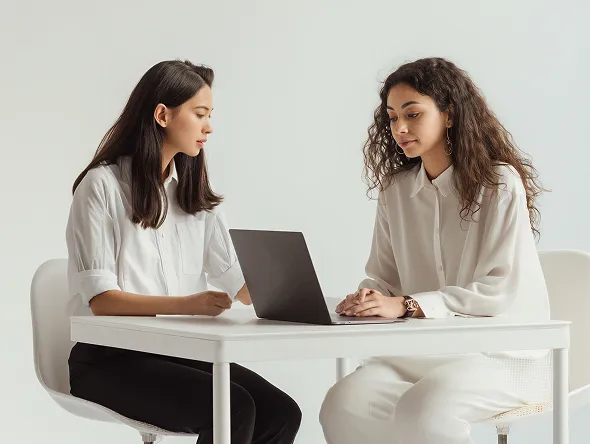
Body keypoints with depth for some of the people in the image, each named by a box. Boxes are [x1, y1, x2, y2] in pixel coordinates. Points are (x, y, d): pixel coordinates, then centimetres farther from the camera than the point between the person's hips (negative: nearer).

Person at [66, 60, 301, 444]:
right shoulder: (102, 184, -6)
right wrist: (187, 304, -28)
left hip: (180, 351, 6)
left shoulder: (193, 192, 16)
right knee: (233, 410, -27)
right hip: (109, 358, -6)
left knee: (281, 413, -18)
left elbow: (237, 279, 9)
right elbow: (100, 299, -14)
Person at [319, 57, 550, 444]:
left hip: (503, 352, -5)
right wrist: (369, 300, -14)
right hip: (424, 347, 5)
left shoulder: (500, 183, -8)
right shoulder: (396, 191, 9)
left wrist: (407, 305, -26)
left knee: (423, 409, -35)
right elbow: (384, 280, 12)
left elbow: (502, 288, -17)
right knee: (343, 406, -23)